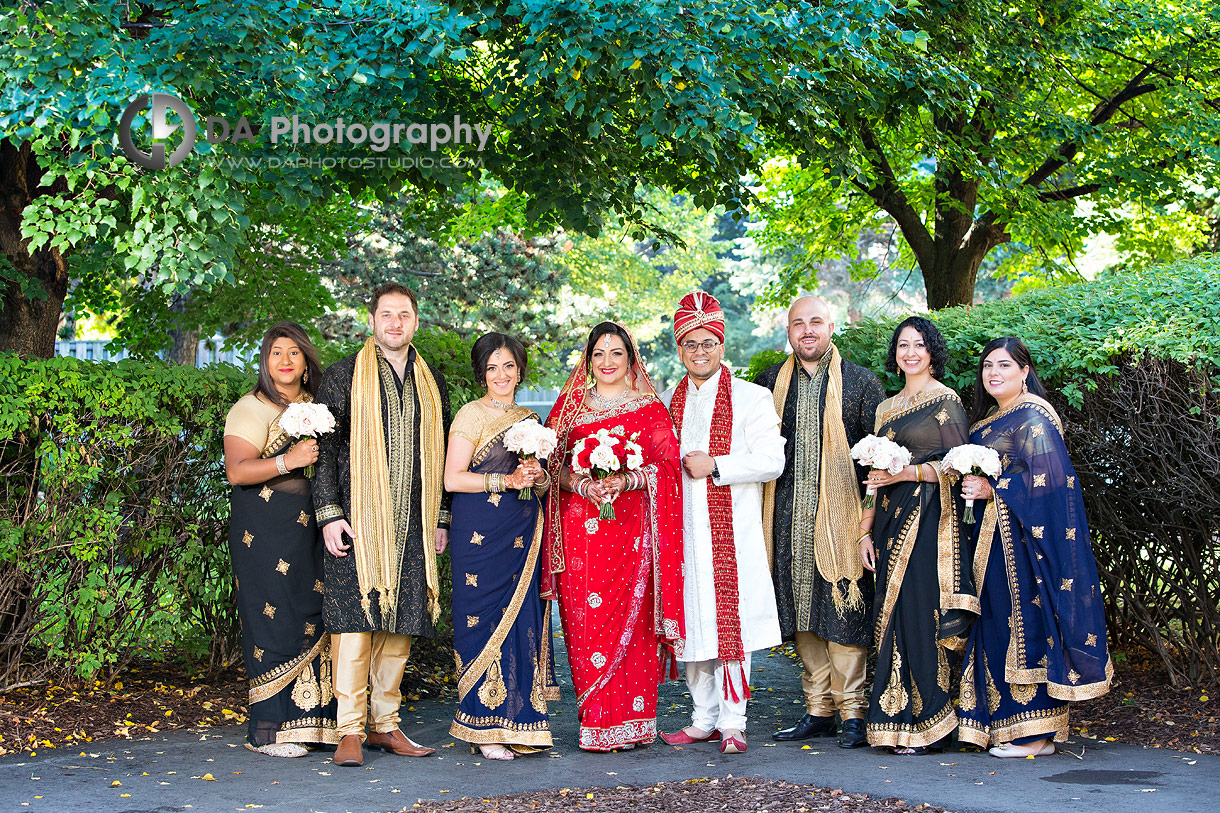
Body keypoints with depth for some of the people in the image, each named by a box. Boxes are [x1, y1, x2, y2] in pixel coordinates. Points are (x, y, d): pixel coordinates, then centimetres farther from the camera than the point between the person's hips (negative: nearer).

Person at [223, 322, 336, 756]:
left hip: (310, 526, 6)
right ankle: (267, 730, 0)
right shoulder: (251, 408, -3)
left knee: (312, 618, 1)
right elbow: (236, 471, -14)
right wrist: (288, 461, -25)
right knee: (275, 620, -7)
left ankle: (307, 718, 9)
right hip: (265, 528, -6)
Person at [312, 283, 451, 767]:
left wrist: (441, 518, 13)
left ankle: (385, 724, 15)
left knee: (398, 625, 6)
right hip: (357, 521, -4)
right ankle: (350, 731, 0)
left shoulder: (431, 382, 14)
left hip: (412, 526, 4)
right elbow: (324, 449, -1)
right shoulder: (343, 376, 2)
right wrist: (329, 514, -9)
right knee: (356, 621, -6)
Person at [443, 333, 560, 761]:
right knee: (487, 620, -5)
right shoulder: (471, 415, -2)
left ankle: (516, 723, 10)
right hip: (480, 531, -5)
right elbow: (452, 479, -9)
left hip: (523, 533, 6)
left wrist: (538, 477, -1)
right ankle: (486, 729, 1)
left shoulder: (529, 419, 16)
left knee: (521, 620, 2)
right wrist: (507, 480, -15)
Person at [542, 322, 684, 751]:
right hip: (582, 528, 1)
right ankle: (595, 724, 3)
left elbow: (667, 463, 0)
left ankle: (630, 724, 4)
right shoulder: (569, 406, 14)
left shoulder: (650, 408, 9)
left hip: (632, 528, -1)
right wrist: (582, 483, -12)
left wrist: (626, 481, -16)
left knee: (629, 619, -3)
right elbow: (553, 463, 8)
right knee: (585, 622, -3)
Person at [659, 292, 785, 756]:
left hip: (733, 532, -4)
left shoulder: (751, 398, 1)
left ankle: (732, 722, 1)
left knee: (730, 622, -6)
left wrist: (714, 466, -13)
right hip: (683, 533, 4)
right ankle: (705, 718, 16)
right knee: (691, 623, 6)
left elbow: (771, 461, -8)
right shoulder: (667, 404, 15)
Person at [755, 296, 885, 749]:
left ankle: (853, 712, 3)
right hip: (789, 519, 3)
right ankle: (818, 711, 15)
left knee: (843, 613, -5)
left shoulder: (860, 382, 5)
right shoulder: (770, 382, 13)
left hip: (839, 516, -3)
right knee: (802, 614, 7)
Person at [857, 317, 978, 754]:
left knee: (919, 615, -9)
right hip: (891, 518, 7)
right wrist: (866, 530, 12)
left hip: (929, 518, -7)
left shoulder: (945, 400, -2)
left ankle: (929, 726, -2)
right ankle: (899, 721, 9)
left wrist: (906, 472, -14)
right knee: (893, 616, 4)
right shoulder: (887, 408, 18)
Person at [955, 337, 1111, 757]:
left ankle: (1037, 733, -2)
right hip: (997, 537, 9)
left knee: (1026, 621, -7)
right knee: (999, 623, 8)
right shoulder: (990, 418, 18)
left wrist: (991, 489, -16)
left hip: (1025, 537, -9)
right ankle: (1007, 726, 13)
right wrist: (970, 483, 7)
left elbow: (1046, 477, -19)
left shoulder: (1032, 415, -11)